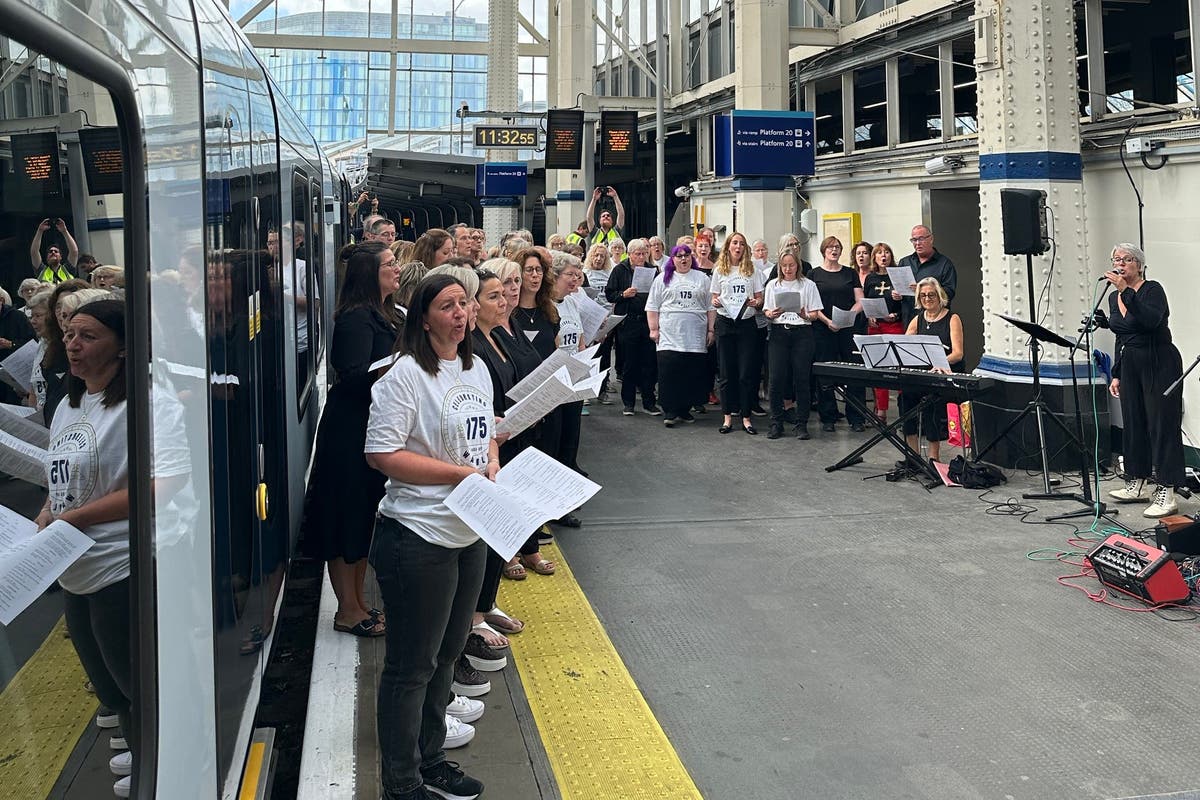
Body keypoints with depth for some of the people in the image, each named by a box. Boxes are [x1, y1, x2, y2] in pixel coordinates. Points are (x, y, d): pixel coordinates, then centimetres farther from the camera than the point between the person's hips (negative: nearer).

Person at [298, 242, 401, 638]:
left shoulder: (382, 315, 13)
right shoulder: (356, 318, -16)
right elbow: (353, 377, -24)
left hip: (373, 429, 10)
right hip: (351, 431, -10)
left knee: (365, 519, 16)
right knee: (349, 519, 0)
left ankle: (358, 602, 27)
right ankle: (348, 611, 9)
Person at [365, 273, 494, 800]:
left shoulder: (477, 369, 10)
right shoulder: (406, 376, -16)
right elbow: (381, 454, -21)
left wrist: (492, 462, 0)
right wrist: (461, 473, -21)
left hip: (469, 534, 8)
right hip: (418, 538, -8)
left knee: (447, 653, 20)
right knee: (412, 666, 4)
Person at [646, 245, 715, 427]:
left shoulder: (702, 279, 14)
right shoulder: (663, 279, 9)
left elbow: (711, 307, 13)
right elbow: (652, 307, 7)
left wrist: (711, 330, 6)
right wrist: (653, 329, -1)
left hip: (696, 338, 2)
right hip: (669, 337, -2)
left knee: (693, 375, 1)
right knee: (669, 374, -7)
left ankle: (685, 409, 12)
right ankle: (670, 412, -2)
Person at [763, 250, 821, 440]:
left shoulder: (808, 285, 7)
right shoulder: (773, 285, 12)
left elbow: (814, 314, 4)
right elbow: (766, 312, 10)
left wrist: (806, 315, -18)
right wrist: (771, 314, -12)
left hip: (802, 333, -1)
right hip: (779, 333, 1)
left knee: (802, 379, -3)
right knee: (776, 379, -5)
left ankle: (801, 424, 4)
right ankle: (776, 423, 4)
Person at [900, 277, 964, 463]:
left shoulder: (952, 319, 0)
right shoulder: (917, 320, 15)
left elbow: (958, 353, -10)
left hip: (949, 375, -4)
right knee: (905, 395, -25)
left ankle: (933, 456, -24)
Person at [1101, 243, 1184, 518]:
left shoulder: (1153, 289, -11)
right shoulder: (1114, 298, 11)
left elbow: (1151, 320, -31)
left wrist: (1126, 291, -33)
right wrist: (1116, 375, 16)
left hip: (1160, 363, -8)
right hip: (1130, 365, 8)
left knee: (1162, 423, -8)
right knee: (1133, 423, 12)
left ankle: (1166, 494, -10)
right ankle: (1136, 485, 23)